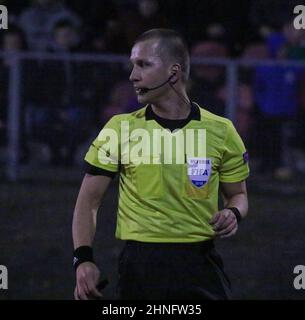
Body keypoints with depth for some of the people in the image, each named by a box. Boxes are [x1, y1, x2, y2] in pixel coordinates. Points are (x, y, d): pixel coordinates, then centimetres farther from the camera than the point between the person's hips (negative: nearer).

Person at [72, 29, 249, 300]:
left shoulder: (220, 130, 3)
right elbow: (88, 200, 3)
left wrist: (233, 214, -8)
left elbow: (238, 194, 15)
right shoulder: (119, 129, 2)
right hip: (139, 265, 0)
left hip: (201, 265, 0)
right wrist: (83, 259, -10)